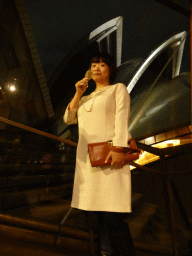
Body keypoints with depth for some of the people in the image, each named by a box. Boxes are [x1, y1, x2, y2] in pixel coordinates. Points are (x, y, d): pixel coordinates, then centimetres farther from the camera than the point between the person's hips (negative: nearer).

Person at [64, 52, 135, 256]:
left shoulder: (118, 88, 12)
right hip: (86, 159, 6)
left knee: (111, 217, -11)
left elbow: (122, 118, -4)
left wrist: (118, 148, -17)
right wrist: (78, 93, 9)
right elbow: (68, 118, 16)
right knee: (91, 212, 8)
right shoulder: (86, 98, 26)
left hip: (109, 155, -5)